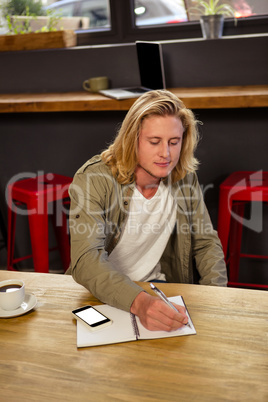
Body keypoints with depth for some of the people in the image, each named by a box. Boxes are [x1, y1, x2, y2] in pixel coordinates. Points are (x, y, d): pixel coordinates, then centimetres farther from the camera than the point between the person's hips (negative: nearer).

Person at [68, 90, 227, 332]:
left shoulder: (185, 178, -4)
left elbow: (206, 243, 5)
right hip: (102, 293, -3)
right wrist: (138, 301, -44)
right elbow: (86, 260, -28)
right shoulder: (93, 179, -18)